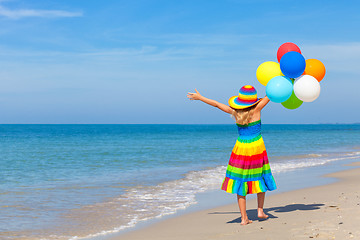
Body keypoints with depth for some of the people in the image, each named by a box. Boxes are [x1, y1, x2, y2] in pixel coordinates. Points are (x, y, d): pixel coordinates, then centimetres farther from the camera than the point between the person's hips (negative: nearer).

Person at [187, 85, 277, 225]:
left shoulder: (235, 112, -3)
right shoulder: (256, 110, -9)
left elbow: (216, 104, 7)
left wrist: (199, 97, 17)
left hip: (241, 149, 1)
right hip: (257, 148, -1)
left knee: (240, 182, 4)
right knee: (260, 178, 18)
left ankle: (244, 218, 3)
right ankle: (260, 210, 16)